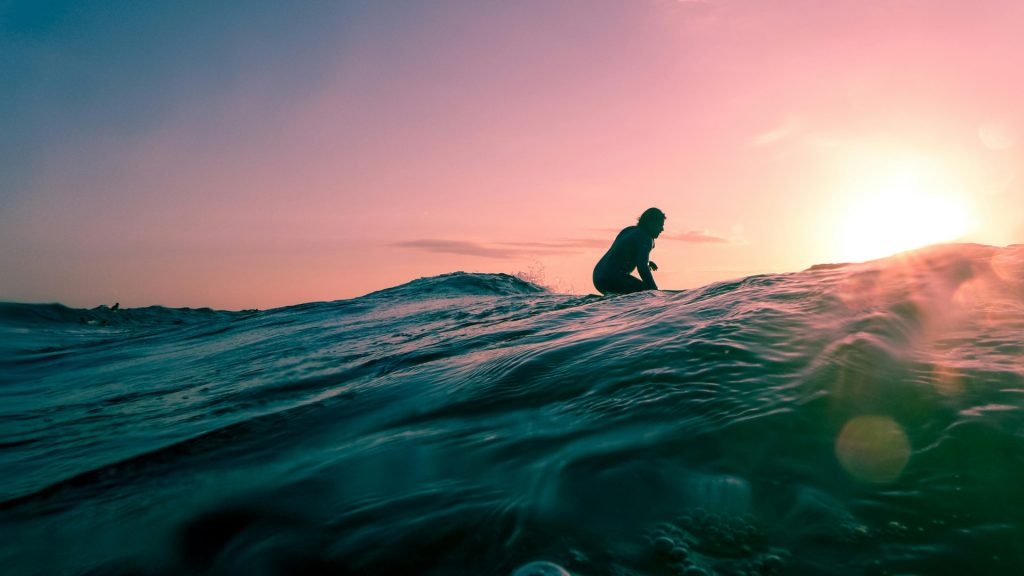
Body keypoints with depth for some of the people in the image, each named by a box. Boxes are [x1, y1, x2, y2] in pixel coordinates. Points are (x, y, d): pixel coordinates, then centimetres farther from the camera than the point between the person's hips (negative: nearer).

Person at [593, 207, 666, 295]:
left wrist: (646, 262, 28)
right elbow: (642, 268, -19)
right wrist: (655, 290, -13)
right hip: (613, 279, -9)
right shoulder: (645, 238, -8)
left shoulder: (629, 230, 18)